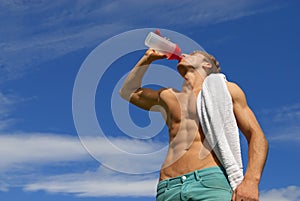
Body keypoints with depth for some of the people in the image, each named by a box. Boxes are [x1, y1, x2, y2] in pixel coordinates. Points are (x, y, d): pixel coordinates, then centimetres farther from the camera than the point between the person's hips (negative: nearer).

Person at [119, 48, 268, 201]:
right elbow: (127, 91, 41)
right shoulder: (168, 96, 27)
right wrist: (148, 57, 35)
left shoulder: (226, 90, 17)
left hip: (212, 182, -3)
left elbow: (257, 137, 8)